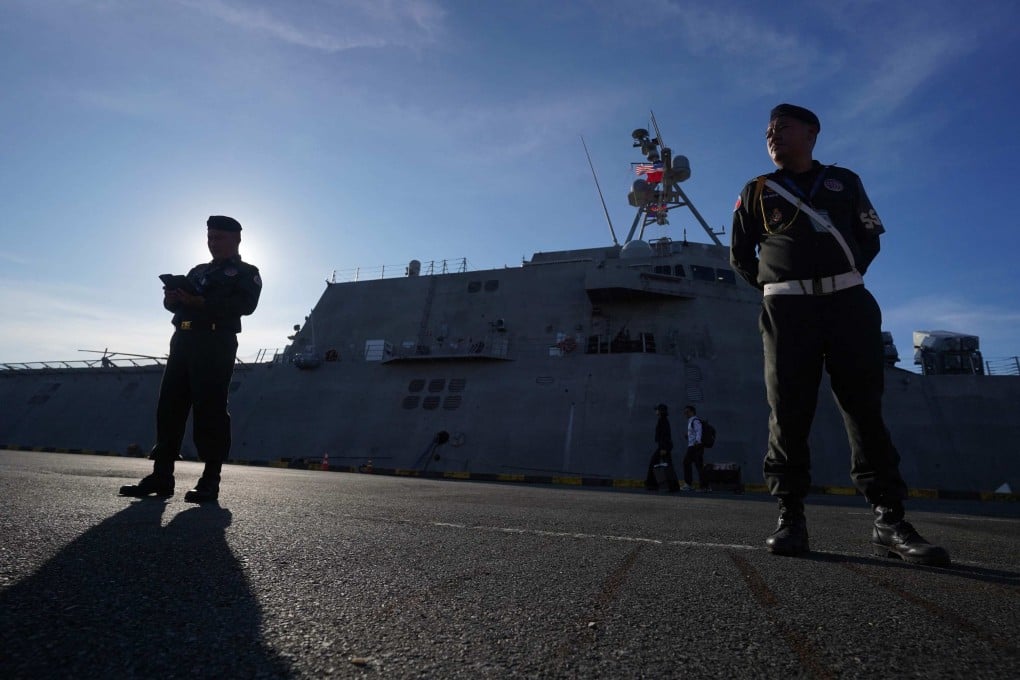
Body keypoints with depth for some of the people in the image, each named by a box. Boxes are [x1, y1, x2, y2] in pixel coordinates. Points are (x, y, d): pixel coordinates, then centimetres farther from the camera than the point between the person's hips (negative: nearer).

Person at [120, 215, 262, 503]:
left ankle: (210, 481, -5)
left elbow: (245, 304, -12)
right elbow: (176, 302, 21)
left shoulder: (246, 272, 7)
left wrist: (198, 302, -19)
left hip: (216, 344, -7)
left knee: (209, 409, -9)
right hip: (183, 340, 7)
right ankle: (161, 476, 7)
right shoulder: (198, 271, 28)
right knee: (169, 406, 2)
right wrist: (172, 296, -3)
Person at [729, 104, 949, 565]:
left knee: (864, 407, -3)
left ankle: (889, 520, 0)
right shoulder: (757, 191, 15)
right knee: (788, 413, -6)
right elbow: (740, 255, 14)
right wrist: (772, 287, 6)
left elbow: (870, 236, 17)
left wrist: (845, 277, 6)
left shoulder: (843, 181, 18)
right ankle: (790, 518, -2)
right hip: (787, 308, -1)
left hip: (848, 301, 1)